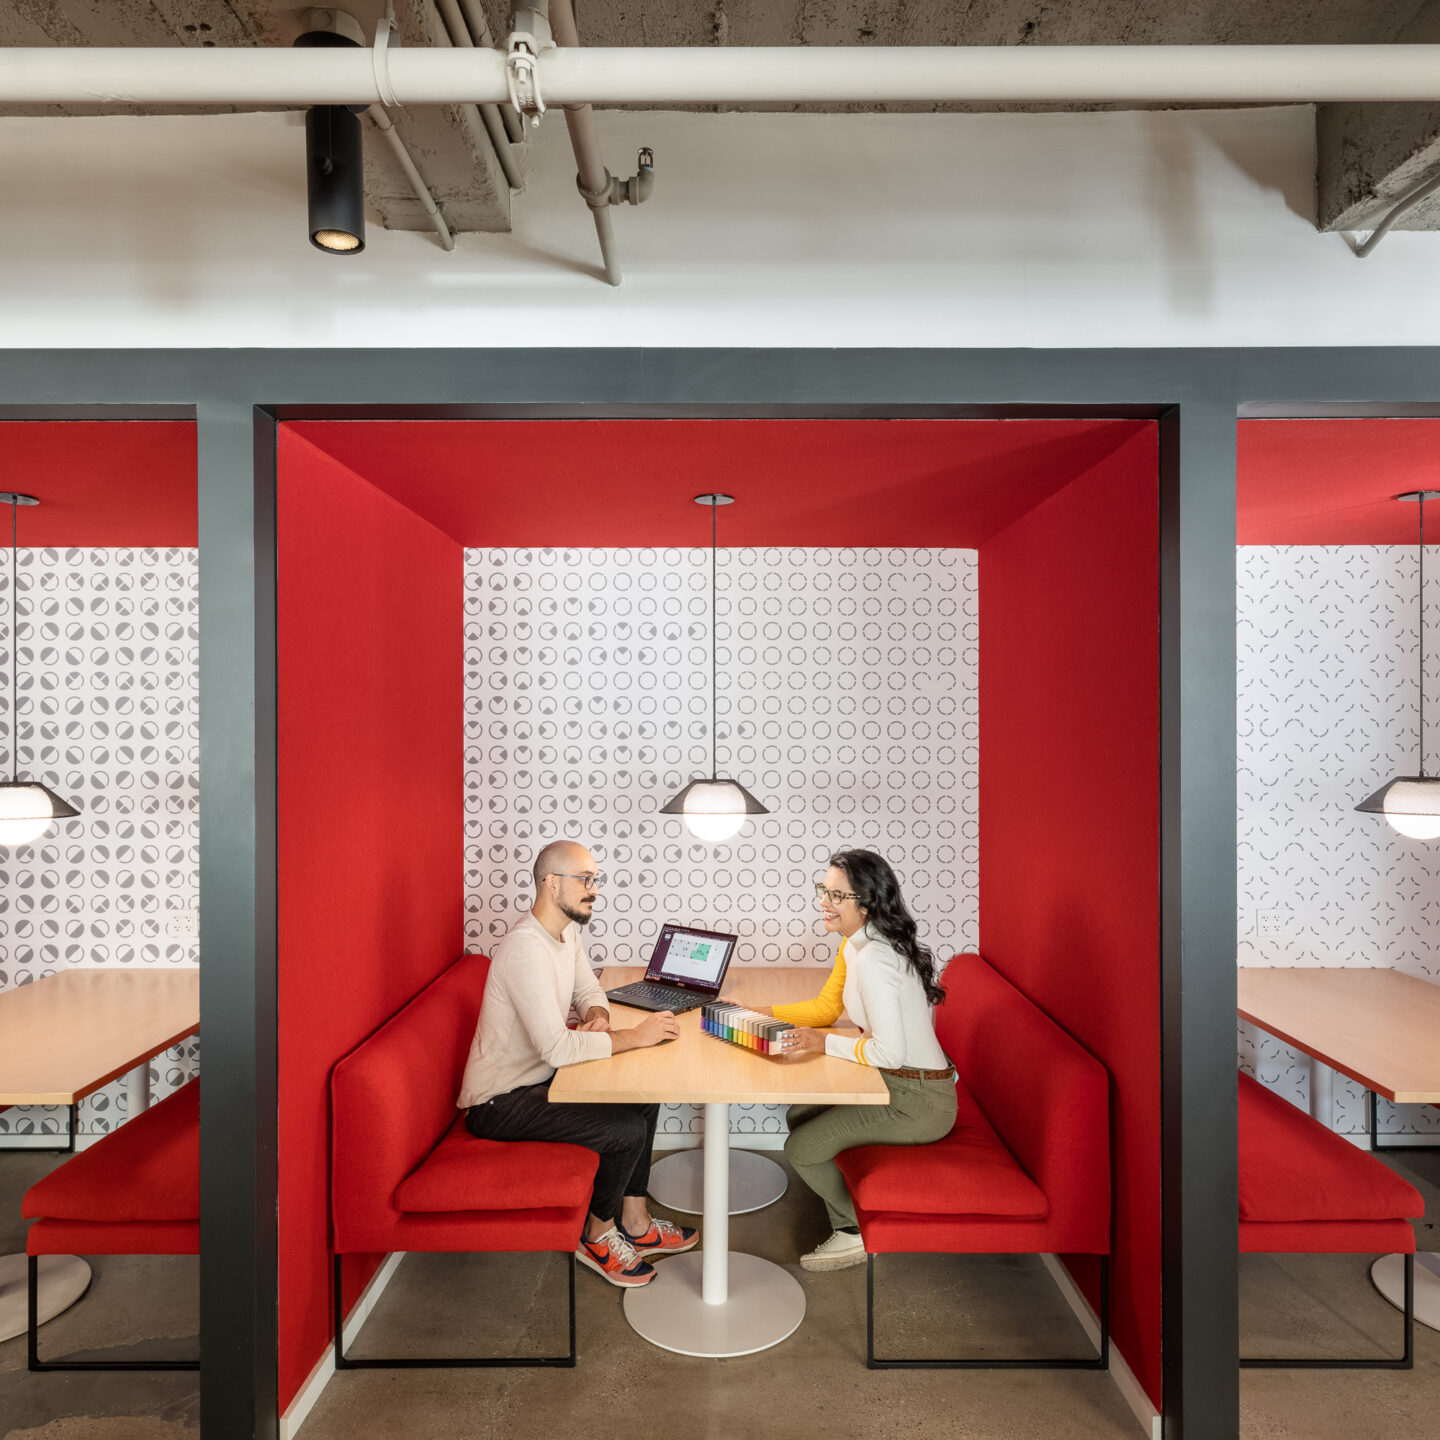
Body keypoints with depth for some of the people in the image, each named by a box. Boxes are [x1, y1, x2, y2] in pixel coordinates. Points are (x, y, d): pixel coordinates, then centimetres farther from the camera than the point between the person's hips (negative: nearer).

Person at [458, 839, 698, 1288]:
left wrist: (598, 1016, -9)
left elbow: (588, 990, 15)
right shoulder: (526, 948, -30)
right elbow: (557, 1048, -35)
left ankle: (635, 1224, 19)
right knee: (627, 1130, -17)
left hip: (539, 1078, 10)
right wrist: (634, 1036, -27)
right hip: (499, 1103, -10)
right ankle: (597, 1238, 10)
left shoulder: (567, 932, 1)